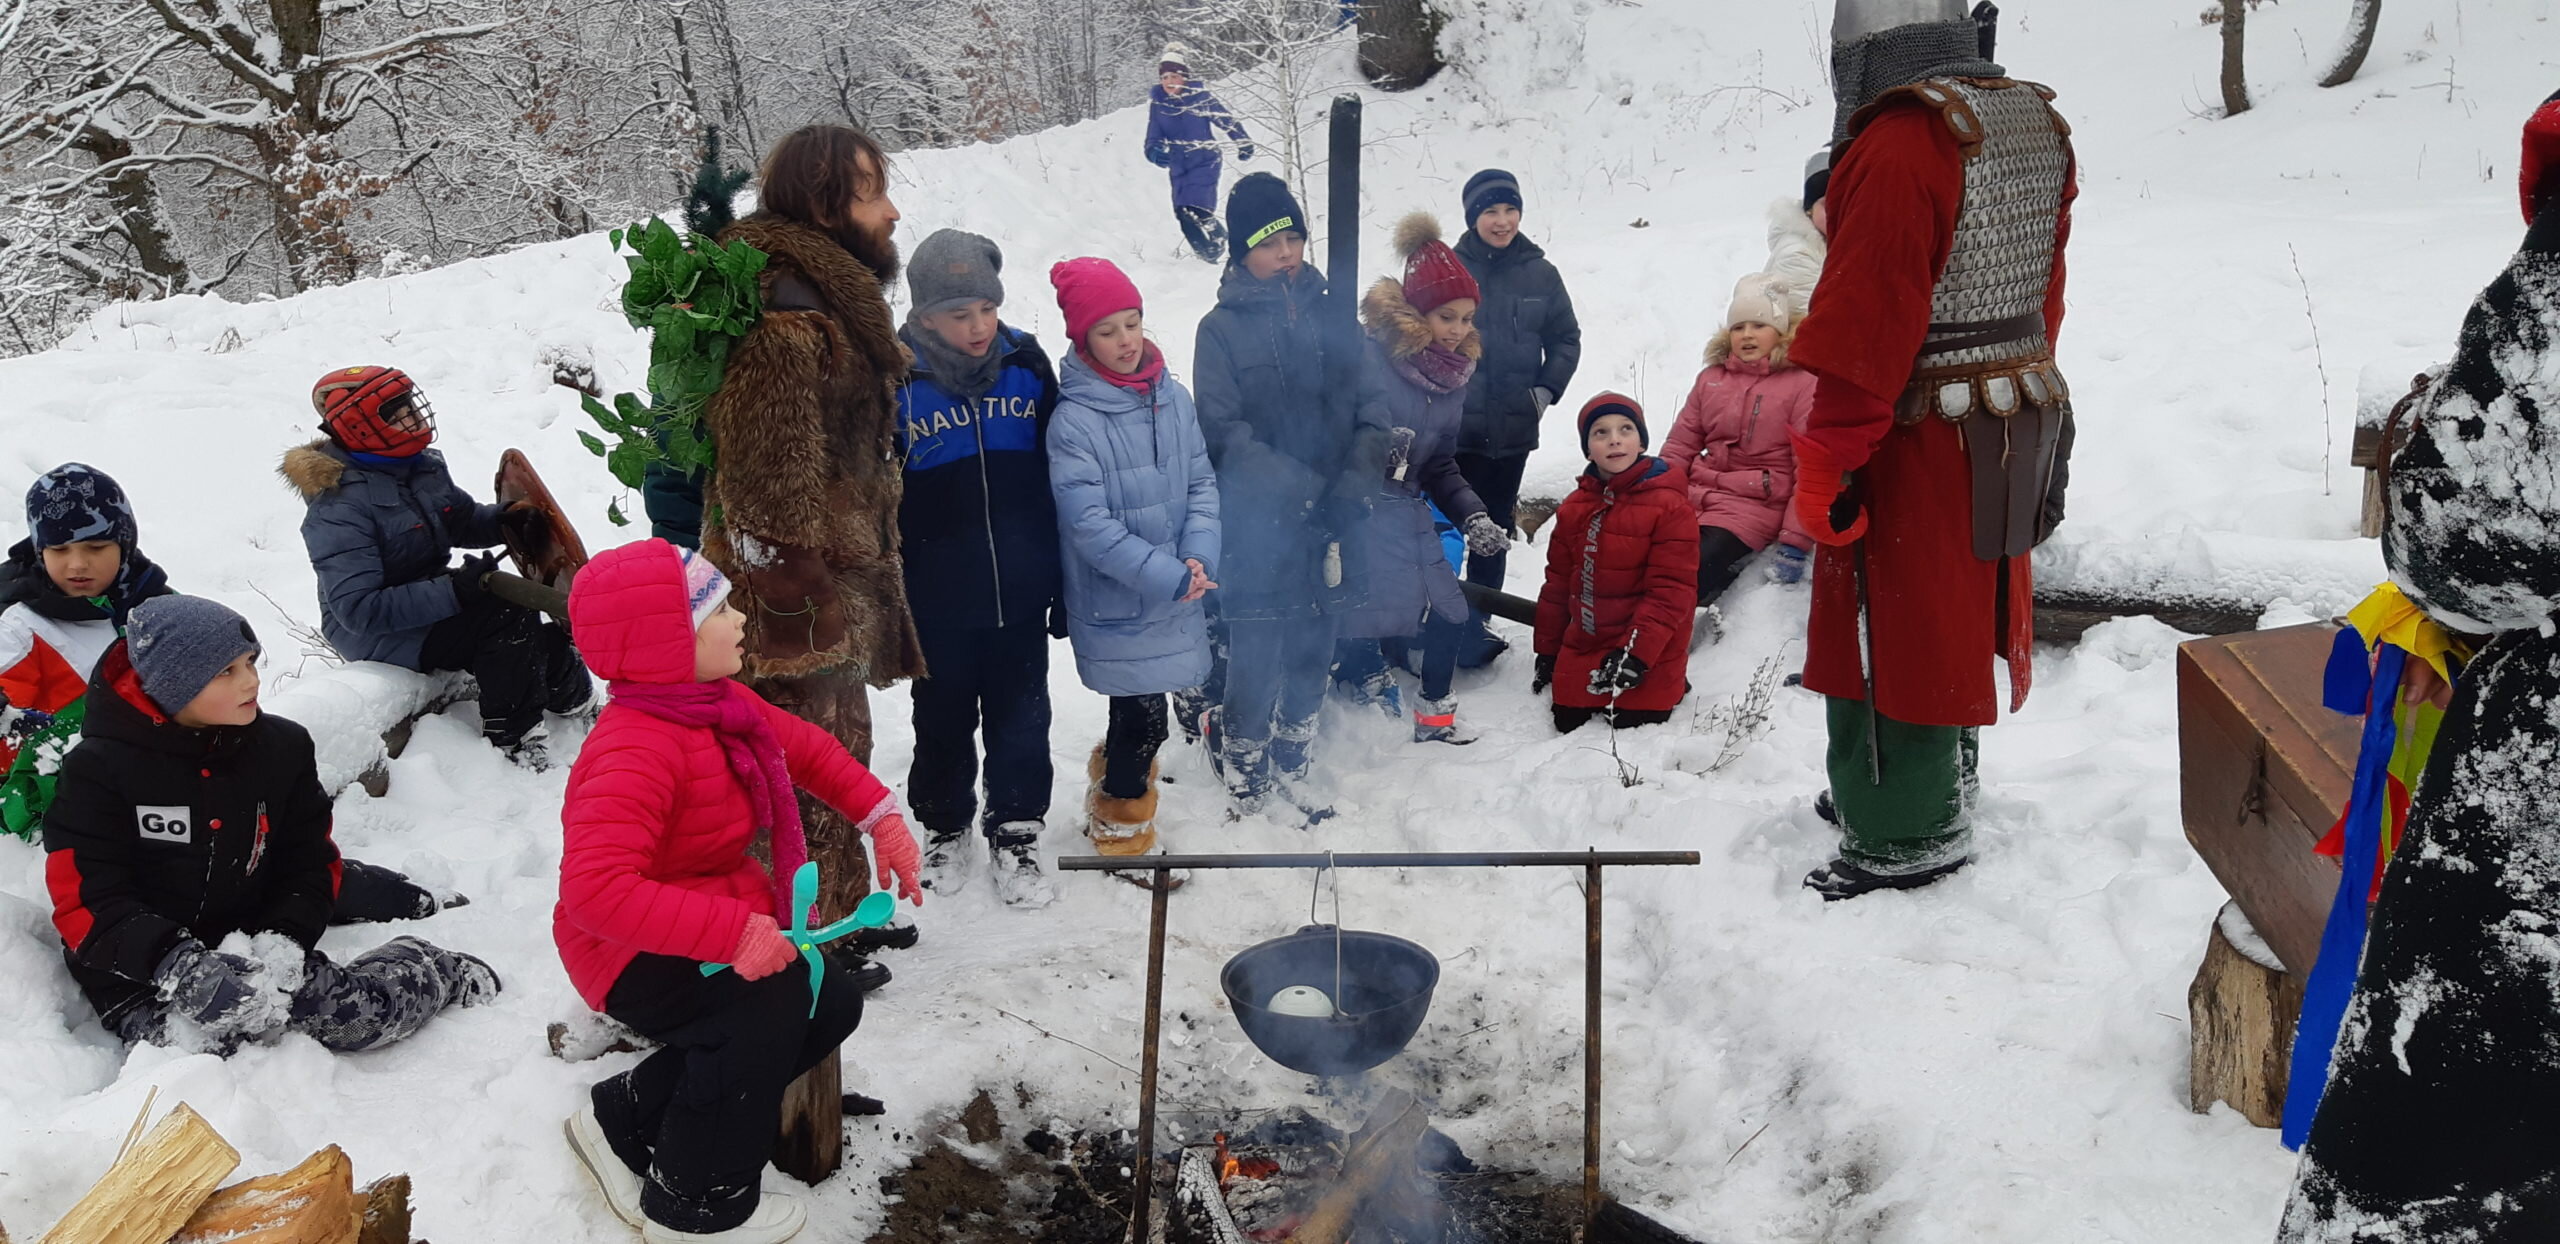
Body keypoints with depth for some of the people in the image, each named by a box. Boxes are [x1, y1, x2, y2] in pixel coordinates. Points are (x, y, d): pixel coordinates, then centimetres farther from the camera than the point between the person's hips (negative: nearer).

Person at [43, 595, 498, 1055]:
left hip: (249, 954, 3)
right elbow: (87, 903, -14)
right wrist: (178, 963, -31)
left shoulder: (284, 746, 4)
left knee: (355, 1008, -22)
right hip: (144, 979, -3)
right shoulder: (99, 769, -9)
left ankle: (433, 973, 8)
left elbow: (312, 863, 7)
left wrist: (282, 942, -13)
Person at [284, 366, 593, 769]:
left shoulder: (423, 466, 0)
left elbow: (463, 520, 17)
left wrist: (506, 521, -7)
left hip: (429, 597, 8)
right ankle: (511, 735, -9)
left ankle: (571, 695, 21)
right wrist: (452, 591, -36)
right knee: (504, 618, -23)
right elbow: (359, 610, -29)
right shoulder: (338, 507, -24)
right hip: (377, 633, -8)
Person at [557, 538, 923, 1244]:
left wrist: (883, 819, 1)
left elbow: (806, 748, 13)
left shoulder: (719, 703, -3)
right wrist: (733, 931, -46)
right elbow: (595, 888, -44)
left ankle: (626, 1121, 12)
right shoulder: (638, 750, -33)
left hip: (716, 924, 10)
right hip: (630, 954, -10)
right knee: (770, 1002, -31)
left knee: (832, 1003, 2)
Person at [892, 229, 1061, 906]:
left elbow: (1055, 473, 6)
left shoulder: (1026, 362, -4)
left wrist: (1064, 582, 7)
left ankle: (1016, 832, 30)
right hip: (937, 601, -2)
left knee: (1022, 720, 12)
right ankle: (943, 828, 37)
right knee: (943, 721, 15)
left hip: (1021, 594, 2)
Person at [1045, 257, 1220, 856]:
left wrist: (1197, 557, -13)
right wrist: (1168, 576, -22)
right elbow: (1089, 524, -20)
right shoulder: (1073, 421, -17)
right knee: (1145, 720, 1)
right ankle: (1121, 828, 25)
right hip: (1115, 602, -5)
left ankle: (1113, 780, 46)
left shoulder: (1174, 398, 0)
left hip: (1177, 596, 5)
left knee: (1136, 711, 19)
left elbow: (1202, 482, 3)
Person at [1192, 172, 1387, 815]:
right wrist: (1305, 490, -18)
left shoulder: (1331, 319, 9)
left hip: (1329, 528, 4)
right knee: (1257, 664, -2)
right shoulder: (1221, 329, -3)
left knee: (1314, 657, 15)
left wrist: (1353, 486, -12)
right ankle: (1245, 796, 17)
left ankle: (1295, 776, 34)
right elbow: (1226, 435, -11)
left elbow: (1371, 411, 4)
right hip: (1258, 528, -4)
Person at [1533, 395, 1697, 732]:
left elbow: (1671, 592, -18)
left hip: (1646, 661, -6)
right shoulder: (1574, 507, 6)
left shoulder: (1670, 505, -13)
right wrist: (1548, 652, 15)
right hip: (1581, 653, 6)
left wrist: (1636, 654, -25)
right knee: (1568, 727, 10)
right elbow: (1558, 584, 13)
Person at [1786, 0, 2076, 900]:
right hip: (2017, 417, 9)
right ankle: (1943, 789, 39)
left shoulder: (1899, 149, -21)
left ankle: (1905, 838, 14)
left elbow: (1866, 326, -24)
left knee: (1891, 627, 4)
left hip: (1919, 441, -9)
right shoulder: (2037, 128, 8)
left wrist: (1823, 466, -19)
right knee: (1957, 617, 21)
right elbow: (2041, 298, 16)